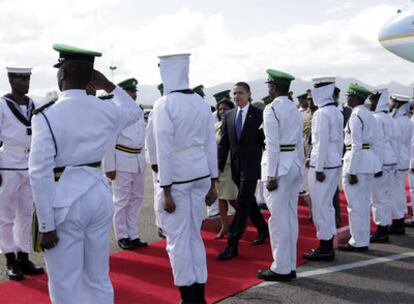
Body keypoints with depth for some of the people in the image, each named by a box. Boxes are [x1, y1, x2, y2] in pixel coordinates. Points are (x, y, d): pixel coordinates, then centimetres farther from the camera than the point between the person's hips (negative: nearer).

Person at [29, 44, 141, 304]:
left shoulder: (46, 115, -12)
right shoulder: (107, 110, 1)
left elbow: (40, 173, -16)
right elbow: (135, 112, 25)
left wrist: (47, 226, -12)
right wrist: (109, 86, 19)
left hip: (64, 198, -5)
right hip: (99, 193, 5)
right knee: (99, 280, 16)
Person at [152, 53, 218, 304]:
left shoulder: (164, 105, -13)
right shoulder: (202, 103, 6)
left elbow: (165, 150, -16)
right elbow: (211, 145, 8)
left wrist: (166, 192, -12)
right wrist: (213, 184, 14)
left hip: (177, 177, -6)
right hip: (200, 174, 6)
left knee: (178, 239, 4)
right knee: (195, 236, 15)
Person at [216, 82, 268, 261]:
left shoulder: (259, 115, -4)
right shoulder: (229, 116, 9)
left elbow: (265, 141, -4)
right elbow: (224, 144, 9)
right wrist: (219, 166, 2)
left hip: (251, 166, -6)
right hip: (236, 167, 6)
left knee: (243, 204, -9)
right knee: (248, 202, 18)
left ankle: (232, 245, -8)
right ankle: (263, 230, 39)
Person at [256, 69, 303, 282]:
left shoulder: (272, 109, -11)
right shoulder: (295, 110, 13)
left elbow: (272, 145, -16)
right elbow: (300, 143, 13)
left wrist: (271, 175, -15)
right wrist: (299, 169, 17)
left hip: (280, 165, -8)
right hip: (295, 164, 8)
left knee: (278, 218, -3)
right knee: (291, 216, 11)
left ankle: (281, 269, 3)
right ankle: (290, 266, 18)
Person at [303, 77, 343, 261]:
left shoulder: (321, 113, -15)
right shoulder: (337, 112, 12)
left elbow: (322, 142, -18)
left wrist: (319, 168, -15)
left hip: (322, 164, -9)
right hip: (335, 163, 9)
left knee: (320, 206, -2)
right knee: (327, 204, 16)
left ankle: (324, 249, 5)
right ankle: (328, 246, 23)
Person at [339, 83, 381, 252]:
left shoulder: (356, 116, -15)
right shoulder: (369, 115, 14)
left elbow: (356, 145, -19)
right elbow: (372, 142, 15)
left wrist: (352, 171, -19)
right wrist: (376, 166, 18)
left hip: (357, 160, -9)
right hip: (369, 159, 9)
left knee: (355, 205, -1)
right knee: (364, 204, 14)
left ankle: (358, 242, 6)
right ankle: (363, 241, 21)